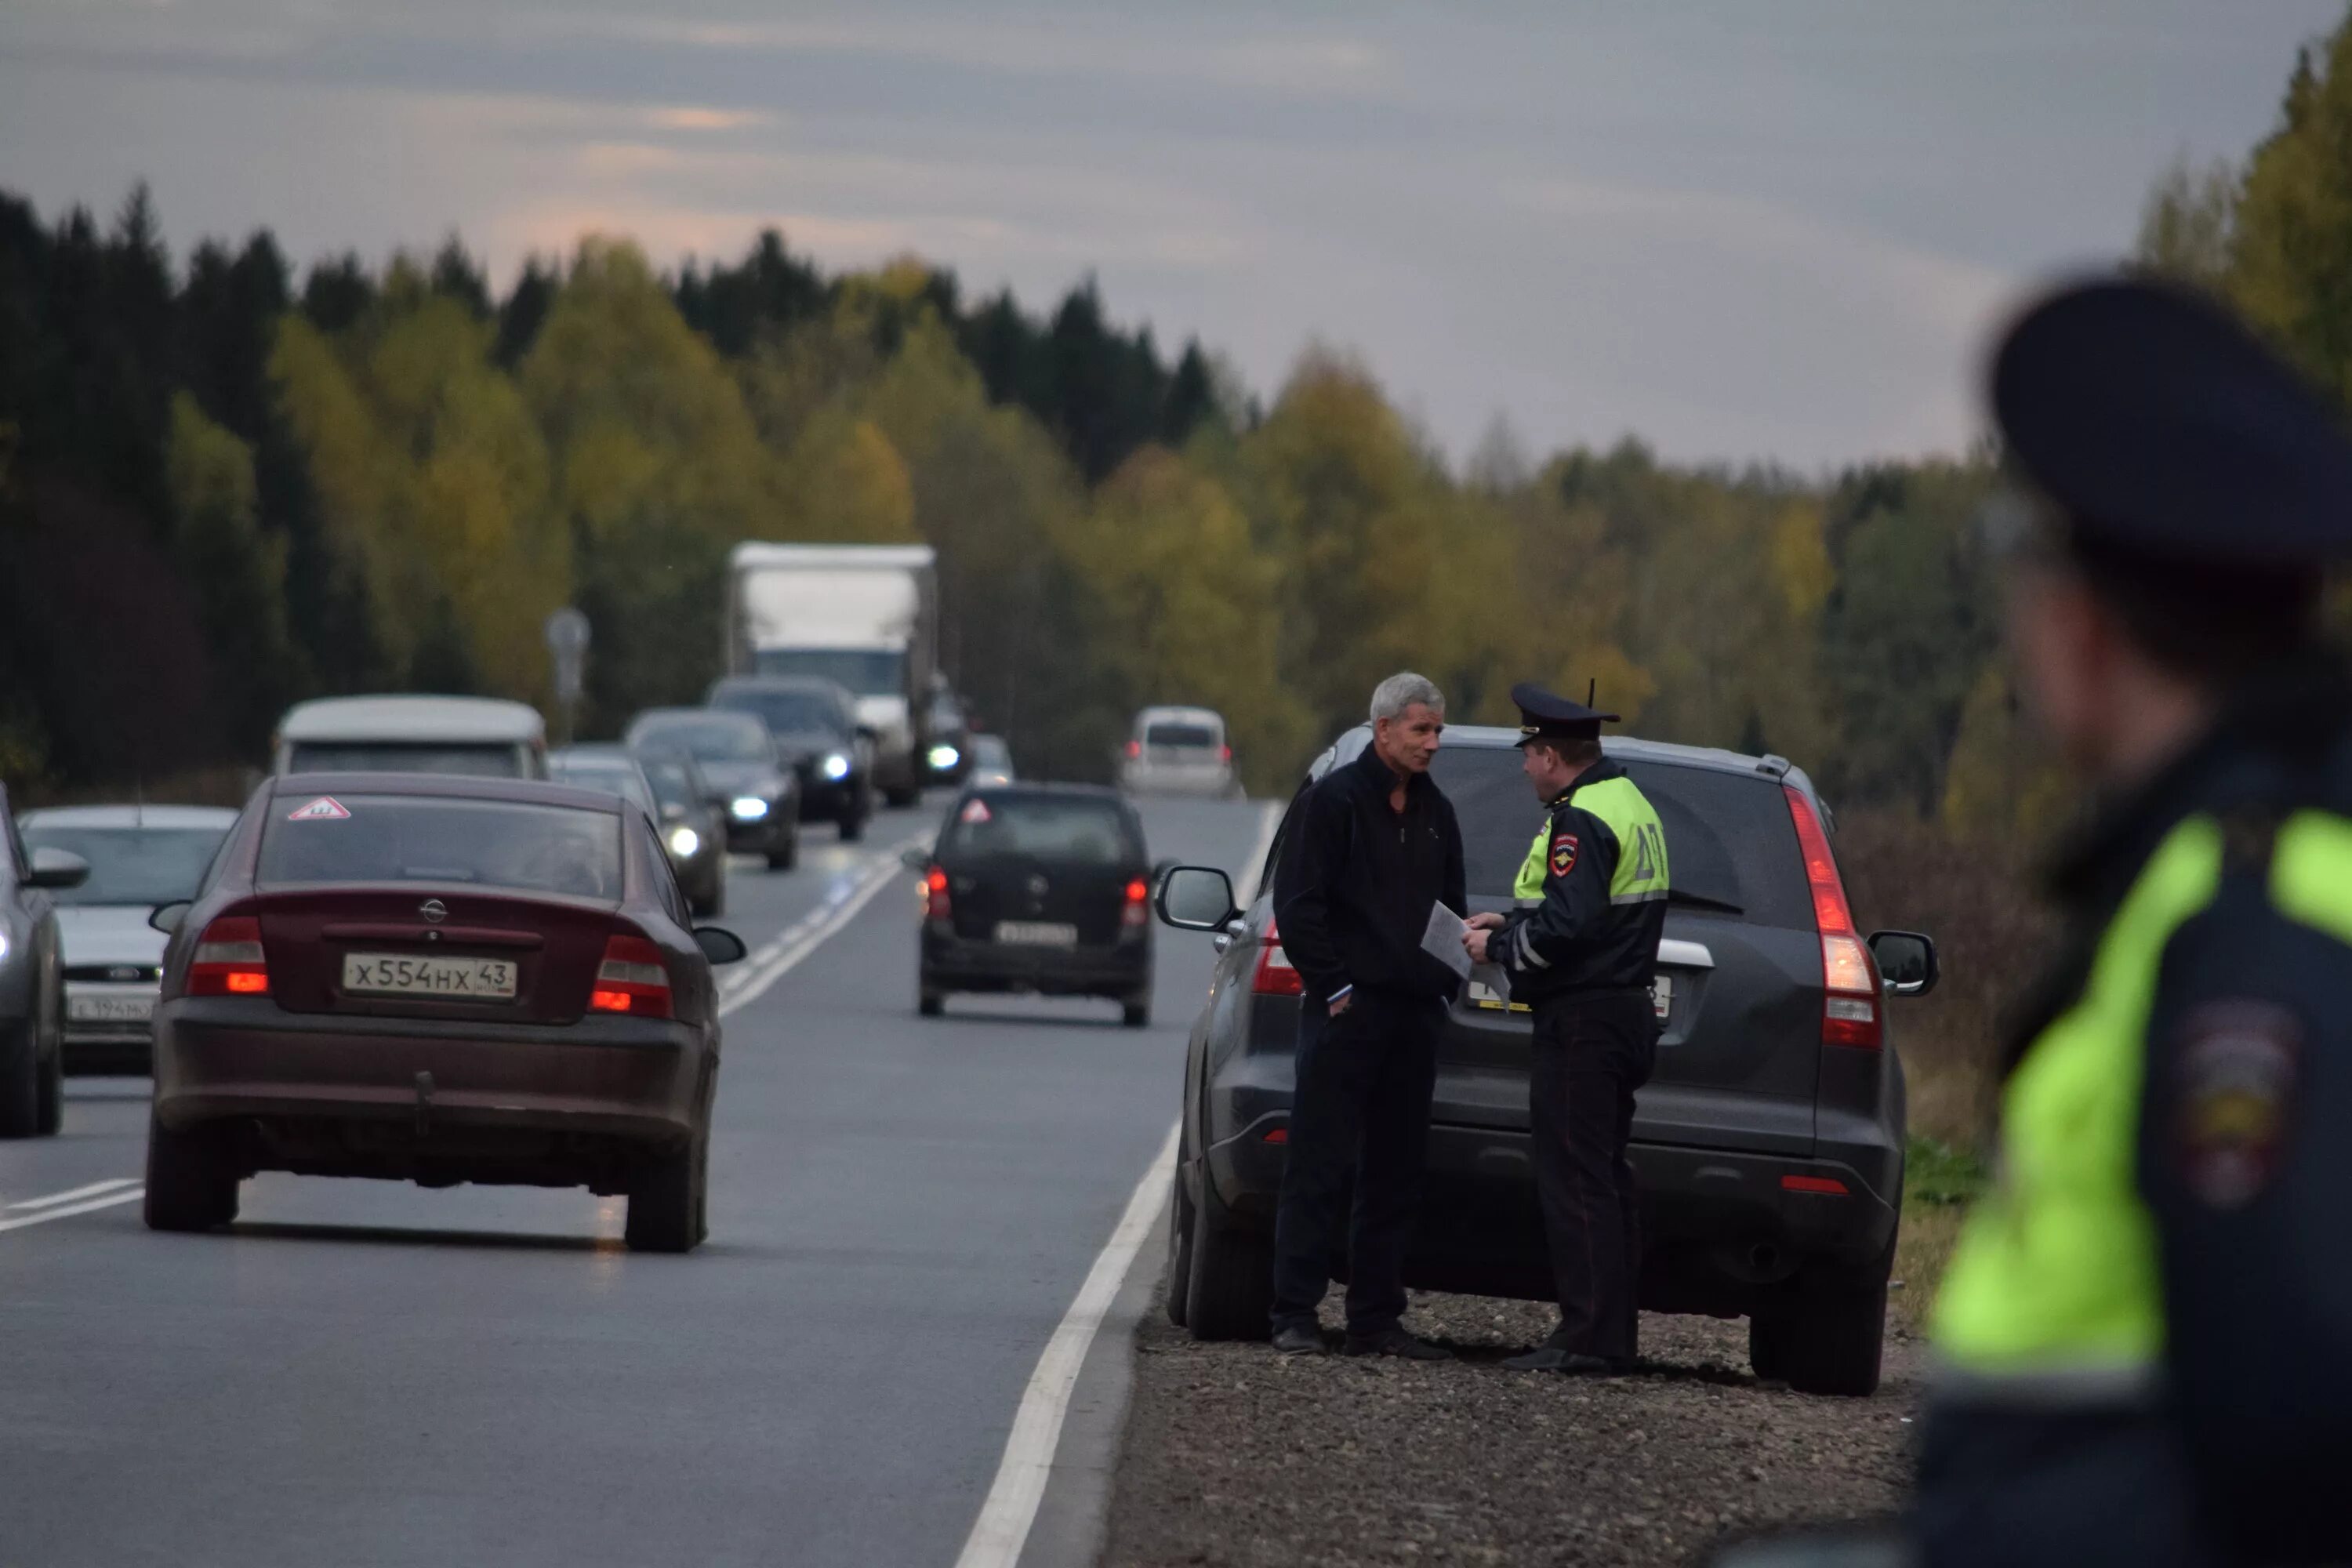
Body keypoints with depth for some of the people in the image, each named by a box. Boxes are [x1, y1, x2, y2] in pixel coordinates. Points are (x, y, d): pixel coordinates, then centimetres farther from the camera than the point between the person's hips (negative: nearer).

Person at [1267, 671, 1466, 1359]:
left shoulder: (1434, 812, 16)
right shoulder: (1335, 800, -5)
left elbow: (1452, 909, 25)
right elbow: (1298, 905, -8)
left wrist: (1445, 987, 12)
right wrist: (1334, 987, -13)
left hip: (1413, 1017, 7)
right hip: (1346, 1015, -7)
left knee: (1396, 1174, 8)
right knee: (1319, 1167, -7)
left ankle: (1376, 1320, 12)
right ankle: (1294, 1316, -6)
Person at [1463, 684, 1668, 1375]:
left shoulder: (1582, 821, -16)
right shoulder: (1629, 804, 17)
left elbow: (1567, 924, -25)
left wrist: (1499, 948, -10)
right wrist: (1513, 926, 17)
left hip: (1582, 1020, -11)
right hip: (1626, 1014, 11)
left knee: (1575, 1181, -9)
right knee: (1606, 1178, 13)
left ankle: (1588, 1337, -11)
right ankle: (1612, 1336, 16)